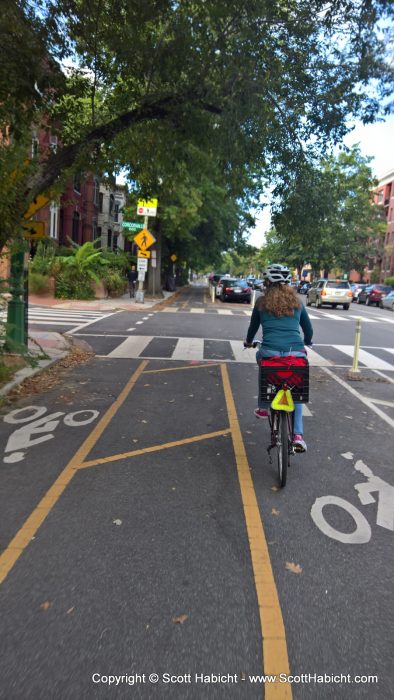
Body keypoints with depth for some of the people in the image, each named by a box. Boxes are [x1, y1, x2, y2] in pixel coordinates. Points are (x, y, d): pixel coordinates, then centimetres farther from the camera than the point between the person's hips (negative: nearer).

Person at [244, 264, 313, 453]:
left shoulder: (262, 302, 13)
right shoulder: (297, 303, 18)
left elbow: (253, 327, 25)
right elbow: (309, 330, 27)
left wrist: (248, 342, 45)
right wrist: (306, 342, 48)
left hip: (270, 352, -1)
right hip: (296, 353, 1)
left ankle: (263, 408, 36)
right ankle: (298, 435, 10)